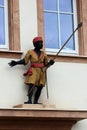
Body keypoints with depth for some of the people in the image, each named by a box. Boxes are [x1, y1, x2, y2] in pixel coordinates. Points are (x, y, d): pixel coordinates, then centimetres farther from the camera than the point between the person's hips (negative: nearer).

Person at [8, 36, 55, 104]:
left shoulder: (43, 53, 13)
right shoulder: (30, 52, 3)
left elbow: (46, 63, 13)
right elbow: (25, 61, 1)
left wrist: (50, 63, -8)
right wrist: (16, 63, -9)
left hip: (41, 72, 4)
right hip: (33, 71, -4)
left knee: (40, 87, -3)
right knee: (31, 85, -18)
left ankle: (35, 101, -2)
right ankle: (29, 100, -26)